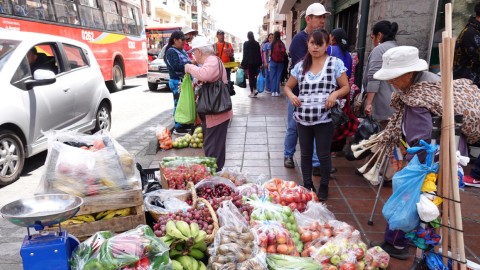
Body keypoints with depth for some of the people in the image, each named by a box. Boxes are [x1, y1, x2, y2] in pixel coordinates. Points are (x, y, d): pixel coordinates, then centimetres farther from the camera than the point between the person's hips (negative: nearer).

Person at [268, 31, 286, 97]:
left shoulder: (271, 44, -4)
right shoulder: (282, 44, 0)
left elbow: (269, 54, -6)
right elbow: (285, 54, -3)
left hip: (273, 62, -1)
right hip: (280, 62, 1)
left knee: (273, 76, 5)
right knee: (278, 76, 6)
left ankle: (273, 91, 3)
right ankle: (277, 91, 5)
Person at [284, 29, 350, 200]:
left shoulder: (336, 63, -1)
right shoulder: (300, 66, 9)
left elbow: (346, 87, 2)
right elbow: (288, 86, 16)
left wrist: (335, 93, -19)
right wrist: (291, 95, -6)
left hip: (324, 119, -3)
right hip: (303, 119, 3)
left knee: (323, 155, 7)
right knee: (305, 154, 14)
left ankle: (324, 187, 27)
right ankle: (307, 185, 32)